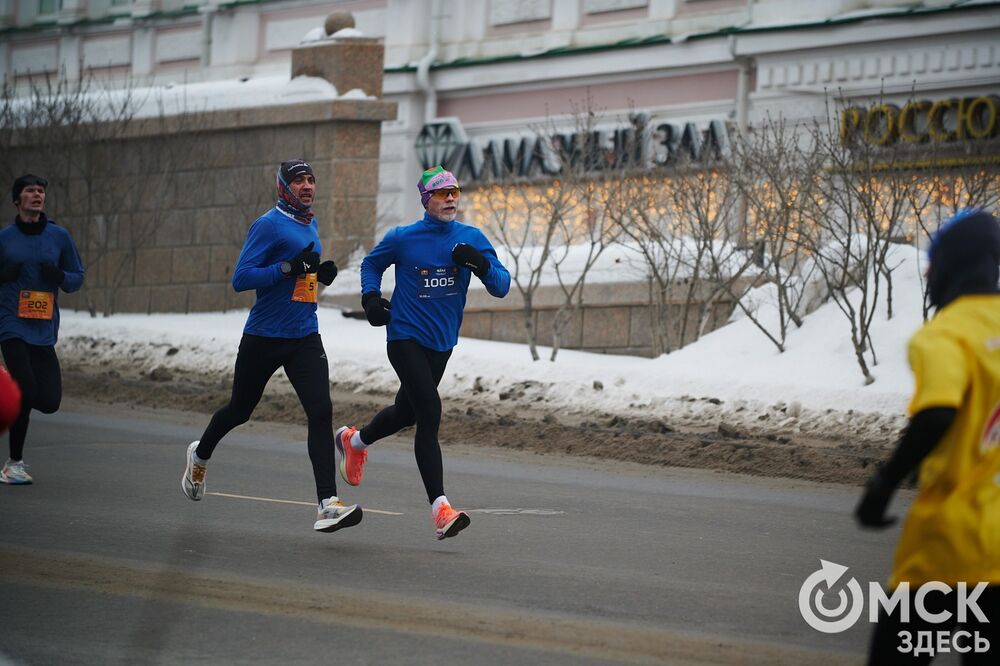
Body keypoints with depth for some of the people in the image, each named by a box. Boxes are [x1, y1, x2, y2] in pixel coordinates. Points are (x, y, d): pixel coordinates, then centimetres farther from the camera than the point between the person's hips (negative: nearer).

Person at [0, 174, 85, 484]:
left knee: (49, 401, -5)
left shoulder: (59, 236, 5)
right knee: (26, 391, -16)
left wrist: (60, 276, -11)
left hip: (44, 331, 3)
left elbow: (77, 277, 11)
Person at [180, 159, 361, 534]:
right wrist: (289, 267, -26)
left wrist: (321, 272, 6)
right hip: (264, 338, -5)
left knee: (321, 412, -13)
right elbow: (241, 278, -18)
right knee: (240, 411, 14)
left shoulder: (310, 225, 12)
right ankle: (200, 456, 46)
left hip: (304, 338, 5)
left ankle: (328, 504, -19)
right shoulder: (269, 225, -12)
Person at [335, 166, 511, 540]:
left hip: (442, 343, 5)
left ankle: (355, 440, 55)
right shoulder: (403, 239, -6)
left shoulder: (471, 239, 0)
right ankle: (440, 509, -22)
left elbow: (501, 287, -3)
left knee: (406, 412, 22)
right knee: (429, 412, -19)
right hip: (406, 337, -5)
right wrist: (370, 297, -5)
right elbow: (372, 264, 13)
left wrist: (481, 264, -22)